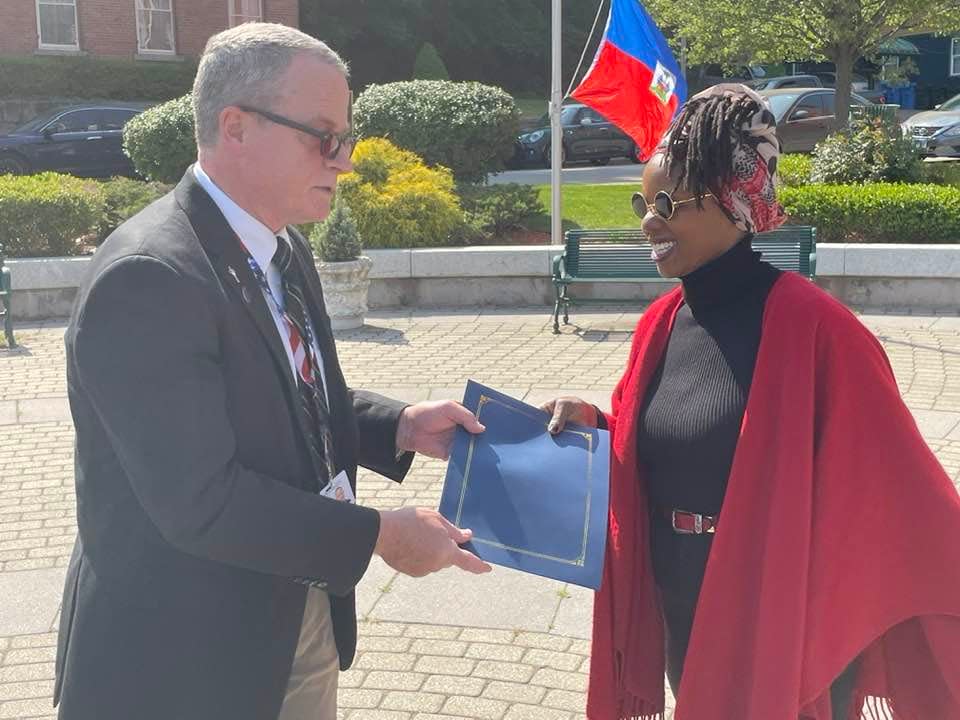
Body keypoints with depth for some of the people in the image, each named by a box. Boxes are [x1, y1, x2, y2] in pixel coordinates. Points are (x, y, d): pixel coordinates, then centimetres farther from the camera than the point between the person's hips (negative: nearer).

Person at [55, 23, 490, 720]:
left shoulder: (283, 246, 4)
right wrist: (382, 535, -20)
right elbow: (201, 501, -27)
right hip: (184, 659, -8)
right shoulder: (148, 278, -24)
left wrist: (399, 427, -1)